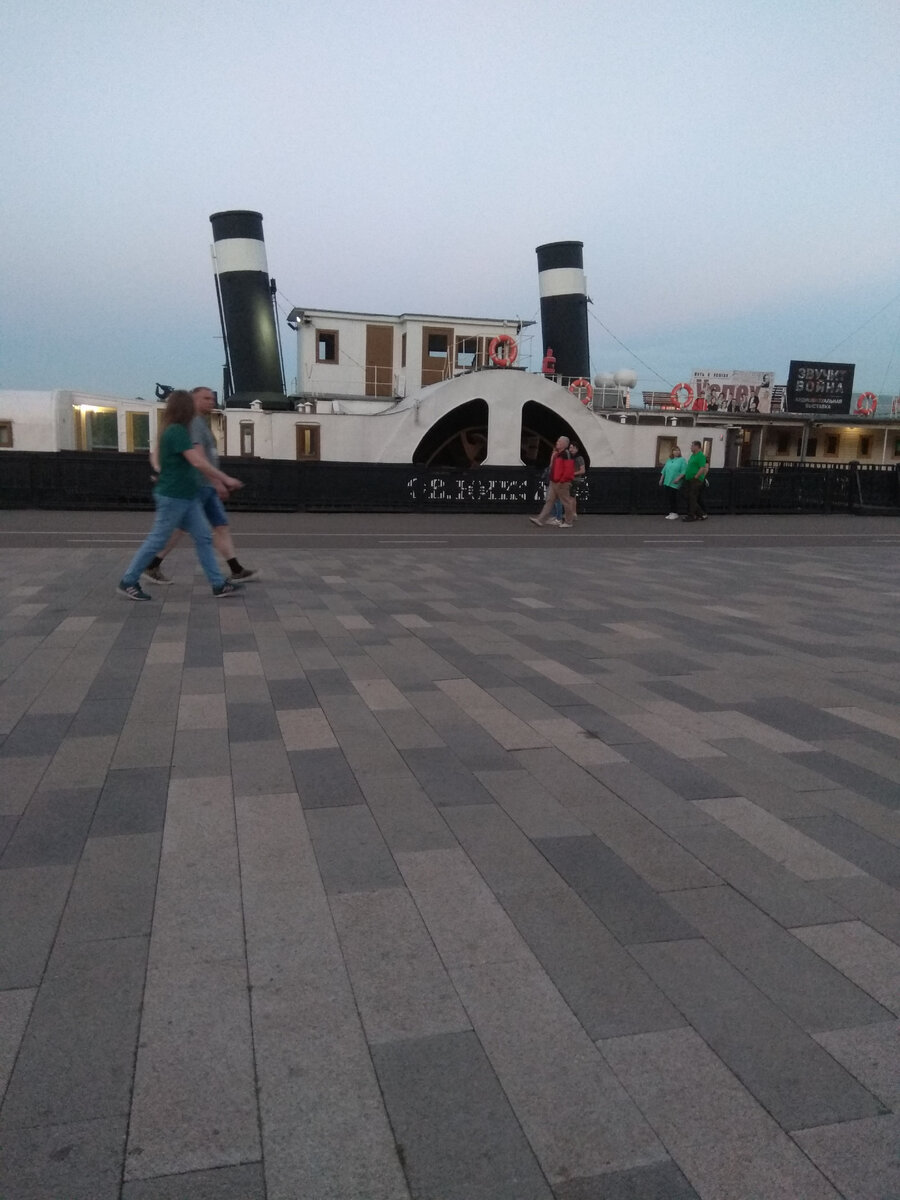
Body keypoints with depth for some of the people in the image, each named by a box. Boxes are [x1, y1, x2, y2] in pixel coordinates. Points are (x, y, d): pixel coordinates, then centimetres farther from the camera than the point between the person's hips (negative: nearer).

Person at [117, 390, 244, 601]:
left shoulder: (175, 431, 13)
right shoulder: (177, 431, -18)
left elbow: (197, 461, 19)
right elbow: (198, 462, -24)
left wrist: (217, 481, 21)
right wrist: (225, 479, -18)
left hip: (187, 497, 10)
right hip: (173, 496, -10)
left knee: (203, 538, 7)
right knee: (157, 540, -1)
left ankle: (218, 584, 10)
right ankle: (128, 582, 10)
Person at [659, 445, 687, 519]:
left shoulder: (682, 460, -3)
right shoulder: (669, 460, 17)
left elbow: (683, 471, -12)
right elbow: (664, 470, 19)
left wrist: (678, 478, -22)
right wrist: (661, 479, 14)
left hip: (675, 483, -6)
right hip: (667, 482, 6)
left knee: (673, 498, -7)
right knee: (668, 497, 6)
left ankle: (675, 513, 1)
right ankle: (671, 512, 14)